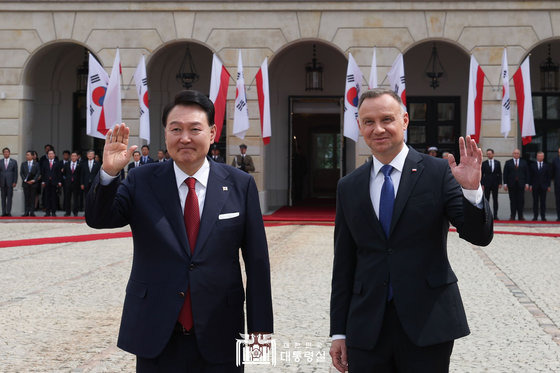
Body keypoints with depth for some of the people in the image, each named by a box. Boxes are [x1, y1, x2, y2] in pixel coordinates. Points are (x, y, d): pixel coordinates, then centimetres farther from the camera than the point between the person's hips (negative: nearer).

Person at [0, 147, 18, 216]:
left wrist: (15, 182, -4)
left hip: (10, 182, -2)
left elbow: (16, 172, 4)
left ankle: (8, 212, -3)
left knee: (9, 197, -4)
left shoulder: (14, 162, 6)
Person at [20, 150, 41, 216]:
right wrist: (25, 180, -7)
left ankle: (32, 212, 1)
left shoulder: (36, 164, 4)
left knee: (32, 198, -1)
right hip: (25, 183, 2)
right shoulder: (23, 164, 11)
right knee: (26, 198, 1)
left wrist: (34, 180, -12)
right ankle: (26, 212, 3)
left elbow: (38, 173, -1)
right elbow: (21, 173, 6)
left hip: (33, 183, -2)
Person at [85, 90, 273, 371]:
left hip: (219, 338, 0)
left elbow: (257, 261, 0)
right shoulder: (142, 181, 1)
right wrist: (108, 173, -23)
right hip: (155, 338, 0)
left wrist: (259, 327, 0)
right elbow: (98, 219, -6)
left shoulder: (240, 185, -1)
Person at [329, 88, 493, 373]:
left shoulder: (439, 173, -2)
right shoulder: (348, 187, 7)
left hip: (428, 325, -2)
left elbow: (479, 236, -8)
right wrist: (338, 332, 8)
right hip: (367, 328, 3)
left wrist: (471, 190, -25)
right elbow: (343, 264, 9)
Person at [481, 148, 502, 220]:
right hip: (486, 184, -1)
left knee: (495, 200, 2)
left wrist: (500, 183, -1)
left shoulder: (497, 162, 7)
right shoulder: (484, 163, 4)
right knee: (486, 200, -1)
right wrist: (482, 184, -5)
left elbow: (500, 173, 7)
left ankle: (495, 215, 5)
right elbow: (482, 174, 2)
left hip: (495, 184, 1)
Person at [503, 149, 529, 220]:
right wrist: (505, 184, -3)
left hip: (521, 185, 1)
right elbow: (505, 174, 5)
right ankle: (512, 216, 4)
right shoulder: (508, 163, 9)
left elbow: (527, 173, 9)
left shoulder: (524, 163, 11)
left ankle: (520, 216, 5)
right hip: (511, 185, 0)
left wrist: (527, 183, 1)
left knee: (521, 201, -1)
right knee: (512, 201, 0)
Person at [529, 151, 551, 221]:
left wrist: (548, 186, 2)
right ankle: (535, 216, 4)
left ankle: (543, 217, 3)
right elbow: (530, 176, 5)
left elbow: (548, 176, 7)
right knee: (535, 202, 1)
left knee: (543, 202, 0)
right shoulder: (532, 165, 7)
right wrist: (530, 185, -2)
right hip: (535, 186, 0)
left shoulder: (547, 166, 8)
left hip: (543, 186, 0)